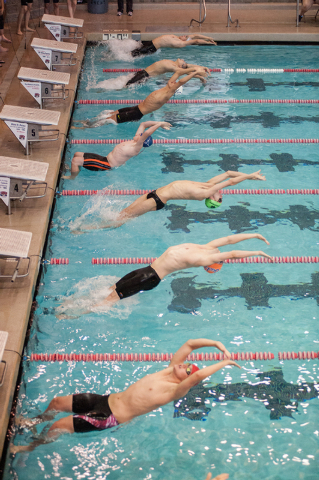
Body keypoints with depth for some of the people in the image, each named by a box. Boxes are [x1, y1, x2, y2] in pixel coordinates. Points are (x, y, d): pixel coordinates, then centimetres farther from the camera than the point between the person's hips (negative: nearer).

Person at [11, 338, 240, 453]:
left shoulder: (176, 390, -17)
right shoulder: (169, 370, 5)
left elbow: (198, 376, -37)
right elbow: (189, 343, 5)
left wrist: (224, 362, -27)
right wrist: (217, 343, -1)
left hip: (112, 418, -8)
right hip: (108, 399, 8)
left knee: (58, 427, -10)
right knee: (57, 402, 12)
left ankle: (32, 446, 19)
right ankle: (37, 421, 44)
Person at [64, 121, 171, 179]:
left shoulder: (136, 148, -23)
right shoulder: (134, 142, 4)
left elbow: (146, 133, -36)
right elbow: (143, 124, 10)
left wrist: (159, 124, -29)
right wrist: (159, 123, 8)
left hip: (106, 165, -10)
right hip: (105, 159, 10)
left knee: (75, 160, -15)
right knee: (77, 154, 19)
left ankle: (72, 178, 6)